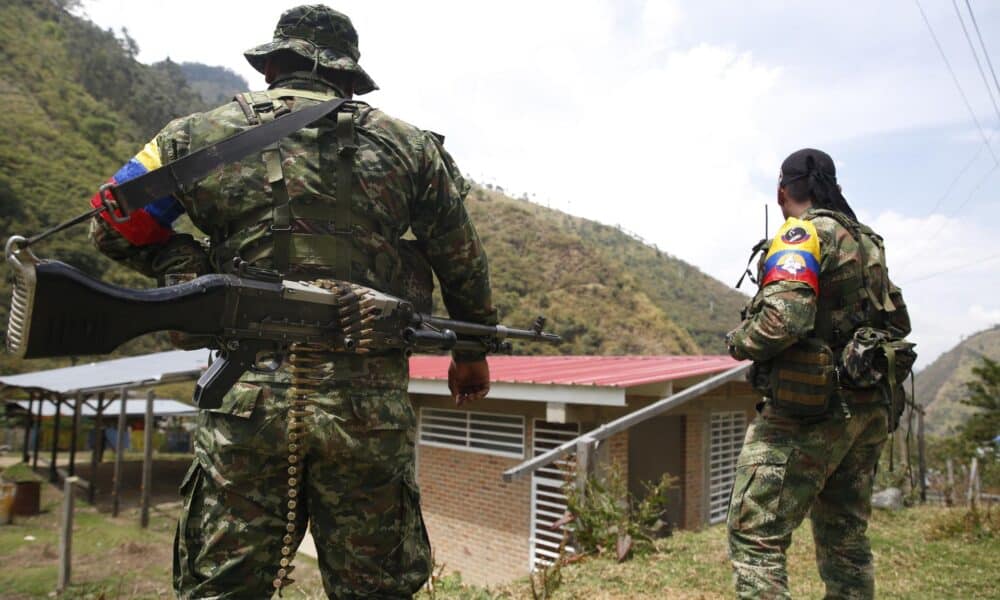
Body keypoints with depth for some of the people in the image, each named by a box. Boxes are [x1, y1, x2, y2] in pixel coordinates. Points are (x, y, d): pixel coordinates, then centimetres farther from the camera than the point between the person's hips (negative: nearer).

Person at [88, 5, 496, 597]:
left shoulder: (202, 135, 8)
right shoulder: (408, 146, 9)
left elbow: (116, 226, 17)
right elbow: (464, 262, 14)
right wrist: (472, 353, 26)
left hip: (248, 396, 1)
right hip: (368, 405, 1)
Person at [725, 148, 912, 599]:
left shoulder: (803, 234, -10)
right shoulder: (867, 242, 16)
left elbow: (785, 317, -25)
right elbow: (898, 322, 23)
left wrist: (739, 342, -8)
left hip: (808, 409, -9)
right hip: (867, 410, 9)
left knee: (755, 533, -6)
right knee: (845, 541, 18)